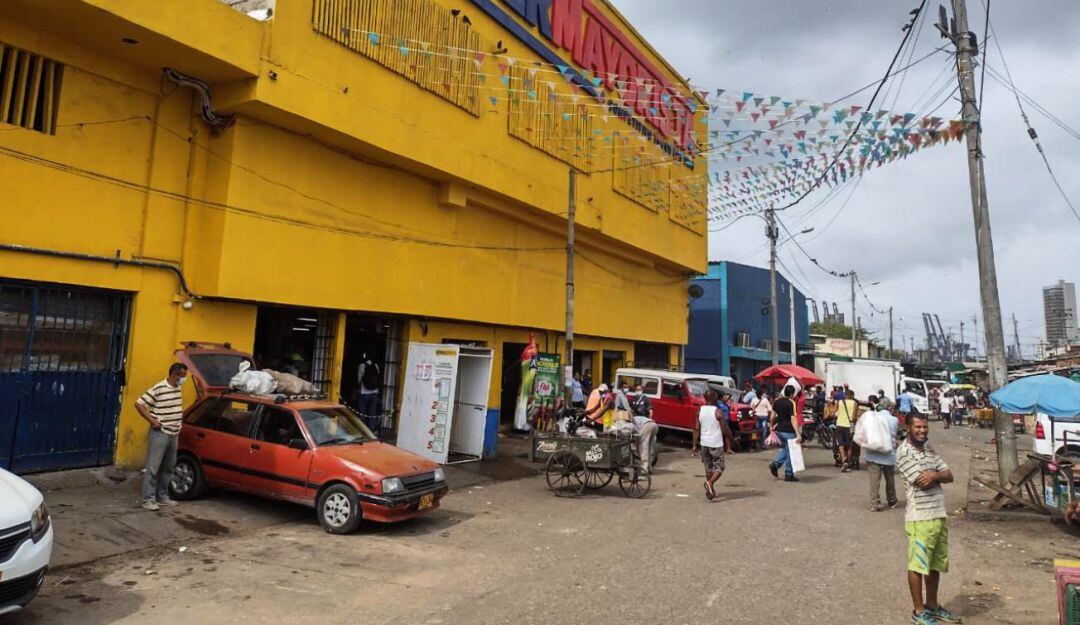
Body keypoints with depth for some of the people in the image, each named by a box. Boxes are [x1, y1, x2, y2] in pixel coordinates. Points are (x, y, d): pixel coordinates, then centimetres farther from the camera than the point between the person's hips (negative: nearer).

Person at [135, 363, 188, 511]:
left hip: (174, 434, 8)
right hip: (160, 434, -8)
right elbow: (139, 404, -14)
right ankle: (148, 499, 3)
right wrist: (152, 420, -16)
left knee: (168, 468, 13)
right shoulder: (158, 389, -15)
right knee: (153, 467, -3)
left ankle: (162, 496, 23)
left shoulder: (178, 388, 9)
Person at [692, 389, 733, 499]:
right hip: (716, 444, -5)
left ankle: (710, 491, 21)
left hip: (704, 443, 5)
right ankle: (710, 482, -18)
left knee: (708, 468, 16)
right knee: (719, 467, 6)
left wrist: (694, 445, 5)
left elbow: (697, 429, 1)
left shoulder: (700, 411, 1)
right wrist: (728, 446, -1)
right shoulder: (718, 412, -12)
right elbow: (725, 430, -9)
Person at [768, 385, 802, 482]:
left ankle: (775, 464, 9)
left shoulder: (777, 401, 3)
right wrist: (798, 434, -23)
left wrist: (772, 426, 25)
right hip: (789, 431, -6)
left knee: (784, 449, 24)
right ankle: (789, 475, 13)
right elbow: (793, 420, -22)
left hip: (779, 430, 6)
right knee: (790, 452, 6)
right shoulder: (791, 403, -16)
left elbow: (773, 416, 10)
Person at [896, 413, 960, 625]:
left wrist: (934, 475, -13)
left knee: (935, 564, 18)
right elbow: (923, 483, -19)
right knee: (918, 565, 3)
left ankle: (932, 605, 32)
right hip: (920, 518, -8)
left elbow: (949, 476, 7)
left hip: (940, 515, 8)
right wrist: (938, 475, 0)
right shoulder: (903, 453, -14)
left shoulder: (929, 449, 12)